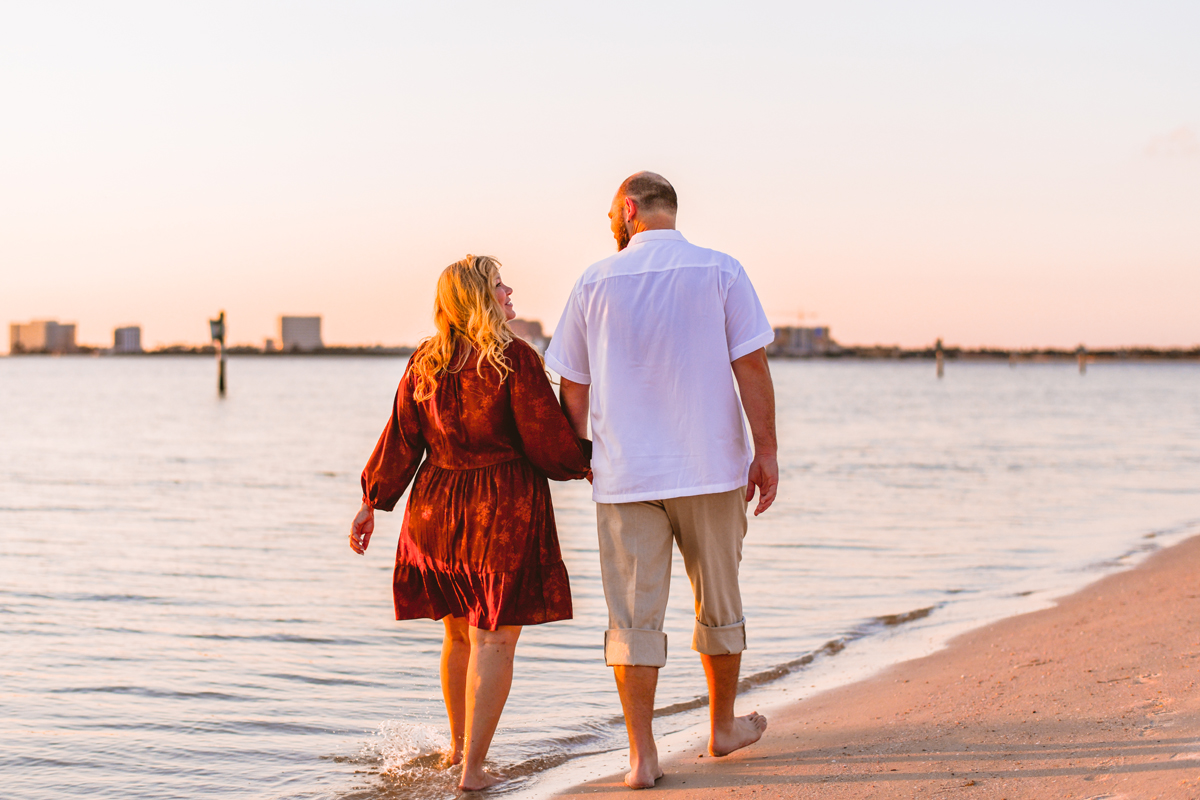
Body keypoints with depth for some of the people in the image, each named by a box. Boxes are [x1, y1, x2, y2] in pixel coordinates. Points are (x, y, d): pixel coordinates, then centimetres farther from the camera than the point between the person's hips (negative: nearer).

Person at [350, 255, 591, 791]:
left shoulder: (424, 363, 4)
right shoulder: (514, 360, -13)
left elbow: (401, 440, 7)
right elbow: (548, 444, -11)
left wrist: (372, 503, 16)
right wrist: (585, 464, 9)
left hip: (437, 506, 6)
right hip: (505, 509, -6)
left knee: (458, 634, 21)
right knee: (494, 640, 0)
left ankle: (458, 745, 36)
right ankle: (473, 768, 0)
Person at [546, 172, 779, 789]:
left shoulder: (596, 281, 2)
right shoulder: (721, 272, 0)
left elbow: (573, 390, 7)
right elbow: (752, 368, -6)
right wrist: (766, 454, -1)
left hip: (624, 475, 0)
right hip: (711, 468, 1)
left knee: (633, 616, 3)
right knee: (718, 602, 17)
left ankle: (642, 756, 2)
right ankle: (723, 726, 32)